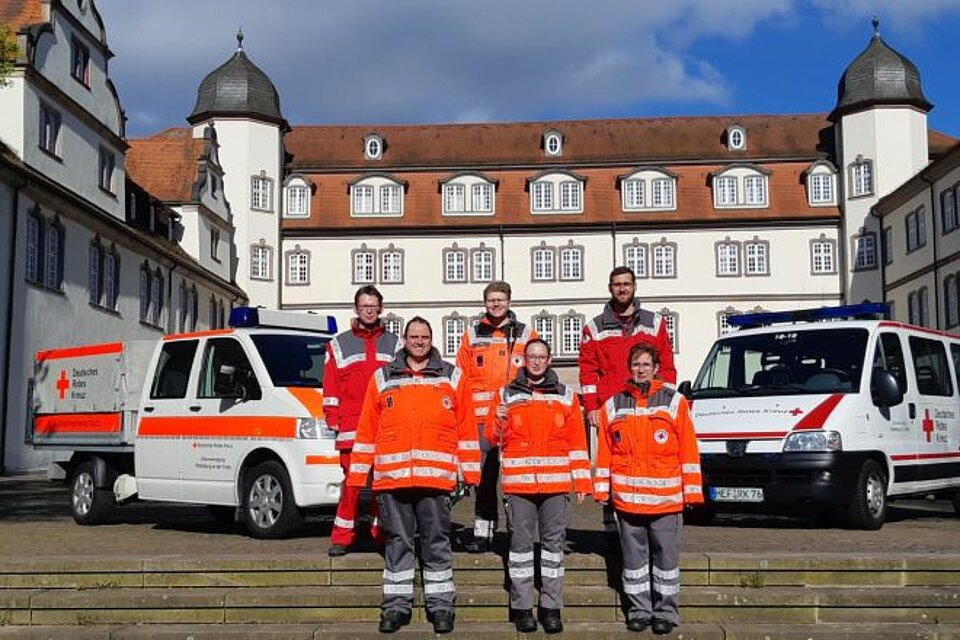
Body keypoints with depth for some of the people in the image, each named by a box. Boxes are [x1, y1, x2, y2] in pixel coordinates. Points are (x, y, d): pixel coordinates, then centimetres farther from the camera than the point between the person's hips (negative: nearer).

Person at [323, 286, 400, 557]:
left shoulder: (394, 344, 17)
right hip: (351, 429, -1)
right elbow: (331, 386, 10)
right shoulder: (339, 345, 14)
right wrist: (332, 419, 1)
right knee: (352, 482, -6)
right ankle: (342, 537, 1)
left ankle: (383, 535, 11)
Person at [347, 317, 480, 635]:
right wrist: (357, 475, 5)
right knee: (397, 542, 7)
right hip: (392, 476, 1)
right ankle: (396, 605, 16)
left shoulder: (452, 377, 10)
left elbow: (467, 427, 8)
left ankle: (441, 605, 14)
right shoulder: (382, 379, 11)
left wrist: (471, 473, 3)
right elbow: (366, 430, 10)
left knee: (437, 542, 4)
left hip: (436, 477, -1)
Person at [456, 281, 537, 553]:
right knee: (484, 474, 3)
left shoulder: (525, 334, 9)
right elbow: (461, 376, 9)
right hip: (482, 416, 0)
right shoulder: (473, 334, 10)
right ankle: (482, 531, 9)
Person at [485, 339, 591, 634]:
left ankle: (551, 607, 11)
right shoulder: (506, 395, 10)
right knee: (520, 543, 2)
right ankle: (522, 608, 9)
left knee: (553, 543, 4)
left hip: (556, 484, 1)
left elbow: (577, 442, 10)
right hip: (518, 483, 0)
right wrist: (499, 421, -13)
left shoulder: (566, 395, 11)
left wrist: (581, 481, 4)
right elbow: (493, 438, 9)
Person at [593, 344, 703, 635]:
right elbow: (605, 452, 9)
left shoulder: (674, 401, 2)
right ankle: (638, 611, 21)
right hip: (626, 498, 2)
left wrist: (691, 490, -4)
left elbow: (689, 450, 0)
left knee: (666, 557, 5)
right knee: (634, 557, 10)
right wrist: (601, 488, 5)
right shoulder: (614, 405, 8)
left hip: (666, 498, -2)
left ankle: (666, 612, 17)